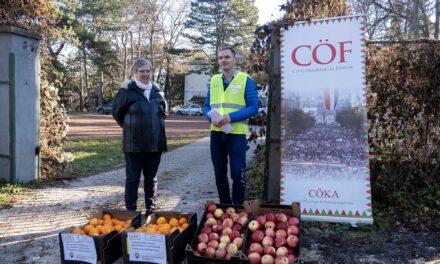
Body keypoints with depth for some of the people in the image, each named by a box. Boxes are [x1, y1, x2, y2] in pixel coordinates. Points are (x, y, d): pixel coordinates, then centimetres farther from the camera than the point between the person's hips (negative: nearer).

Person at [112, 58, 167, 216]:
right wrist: (129, 127, 12)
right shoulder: (127, 91, -5)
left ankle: (151, 210, 23)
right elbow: (117, 112, 3)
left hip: (155, 143, 5)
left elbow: (164, 113, 22)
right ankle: (131, 211, 12)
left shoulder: (157, 92, 9)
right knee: (133, 178, 3)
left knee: (151, 178, 12)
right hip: (134, 144, -4)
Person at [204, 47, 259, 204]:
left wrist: (231, 117, -20)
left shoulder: (245, 80, -3)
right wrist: (211, 118, -10)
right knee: (219, 173, 13)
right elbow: (207, 105, 13)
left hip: (237, 134, -4)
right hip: (216, 134, 5)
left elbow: (253, 107, -9)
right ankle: (224, 206, 28)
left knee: (237, 174, -2)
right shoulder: (214, 80, 11)